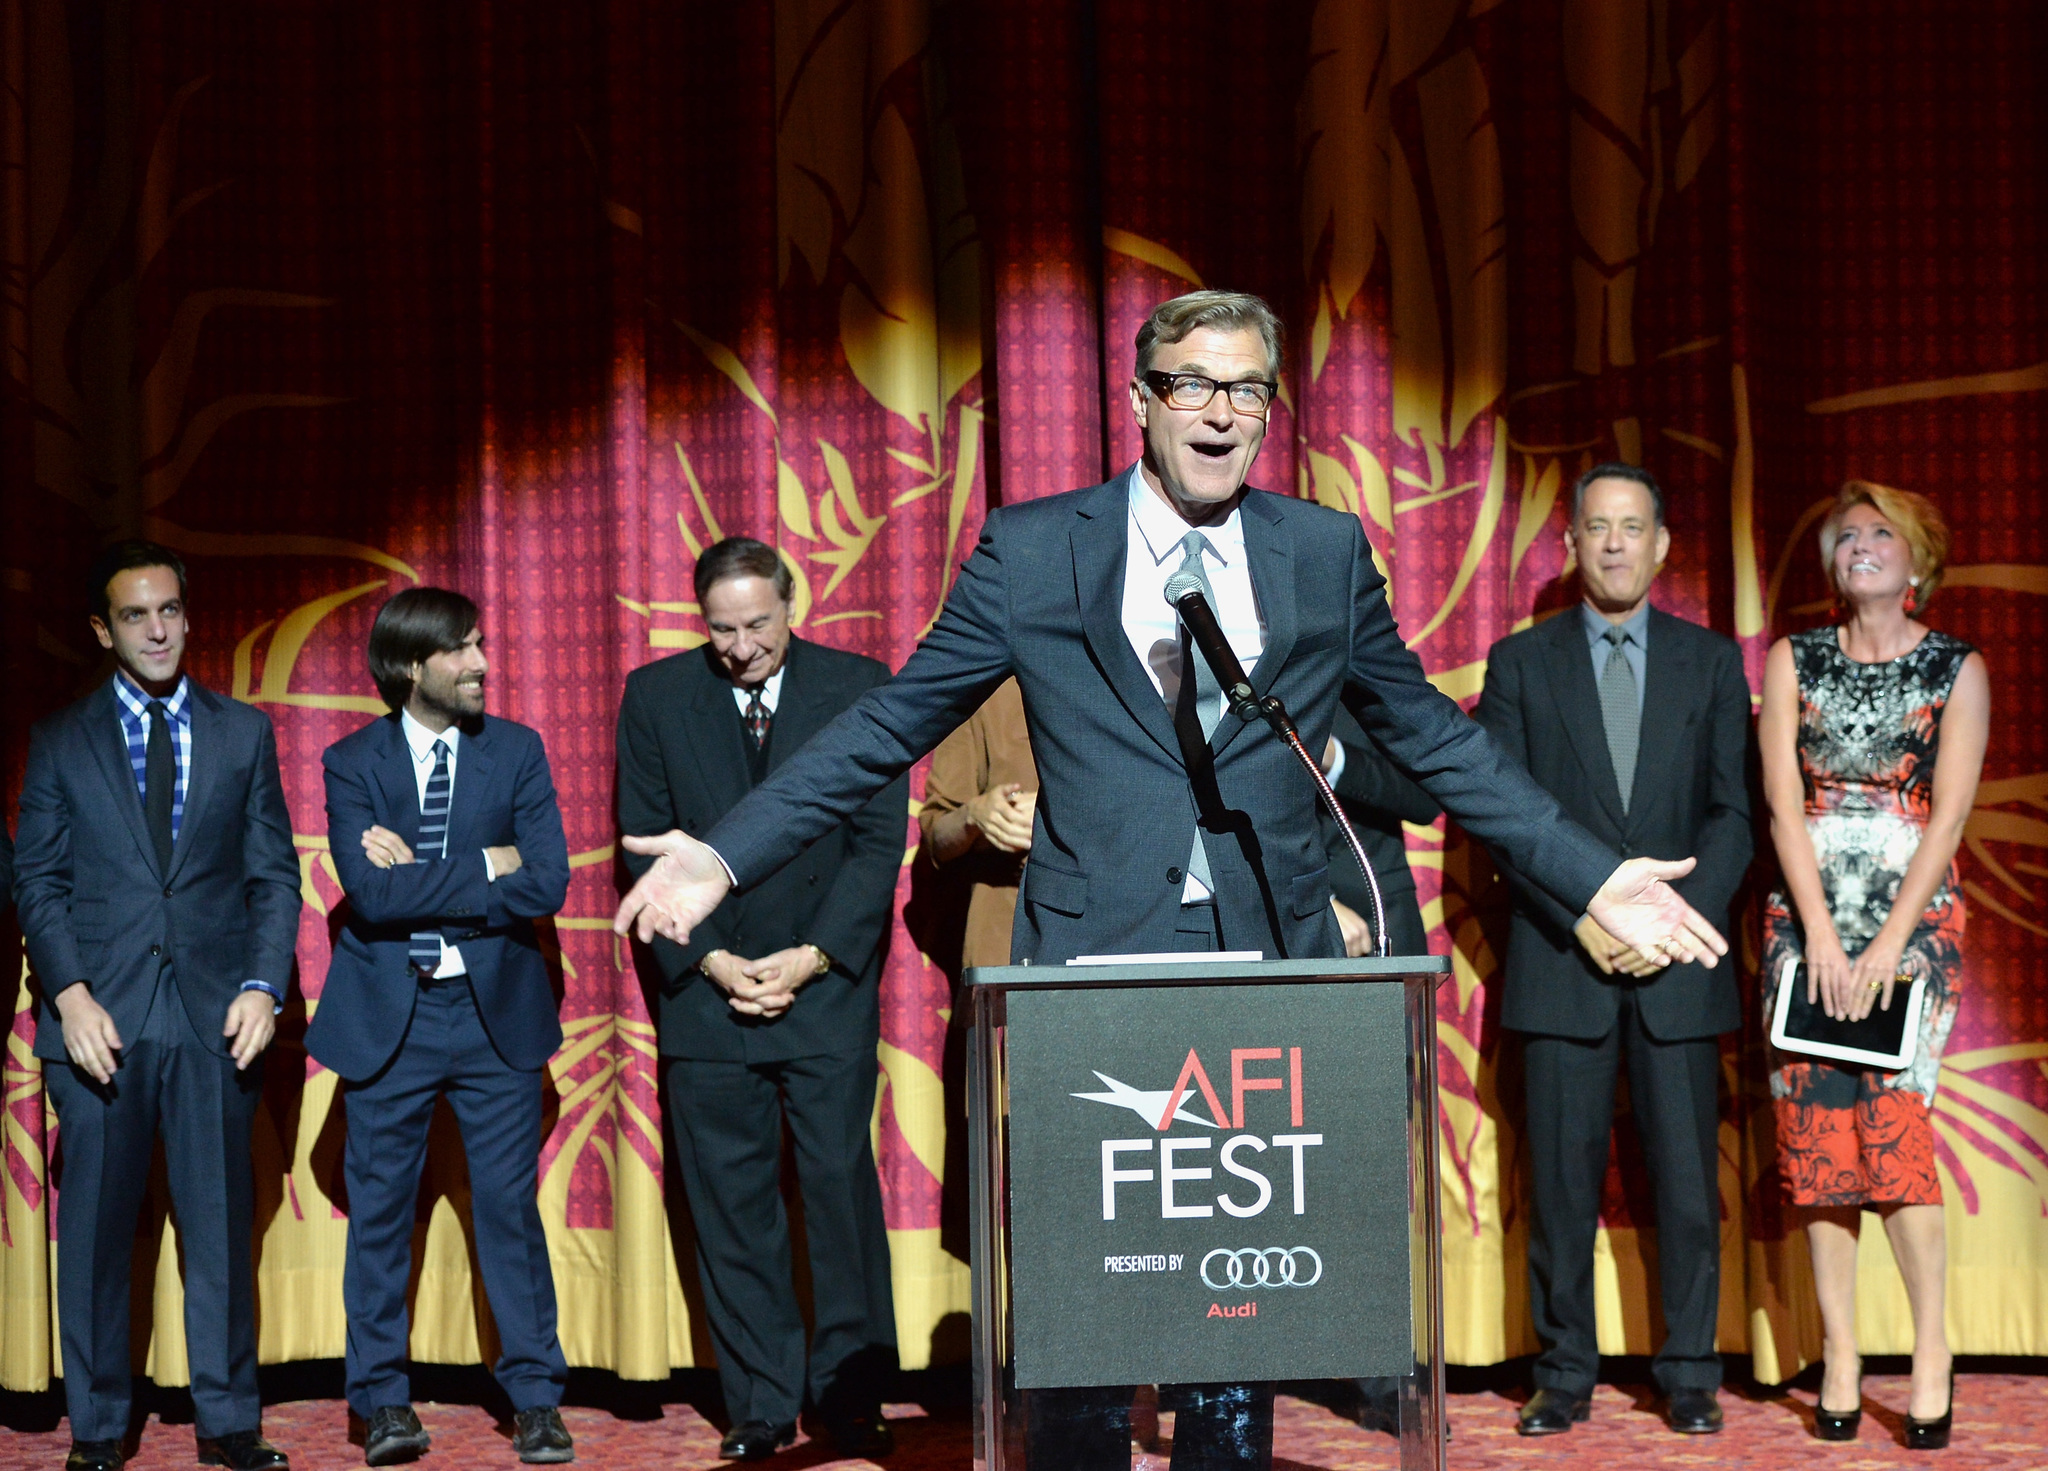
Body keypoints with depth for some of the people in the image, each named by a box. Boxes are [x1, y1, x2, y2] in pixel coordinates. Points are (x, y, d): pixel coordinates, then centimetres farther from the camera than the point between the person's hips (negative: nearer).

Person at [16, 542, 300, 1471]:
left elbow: (274, 875, 9)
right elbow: (38, 881, 6)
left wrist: (263, 986, -5)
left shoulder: (244, 734, 12)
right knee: (95, 1223, 1)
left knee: (221, 1220, 2)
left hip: (214, 1014, 1)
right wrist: (70, 995, -8)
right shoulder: (60, 742, 9)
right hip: (101, 1015, 0)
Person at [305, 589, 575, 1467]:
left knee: (510, 1205, 3)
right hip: (387, 1015, 0)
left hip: (496, 1009, 1)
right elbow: (370, 891, -15)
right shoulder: (353, 762, -1)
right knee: (380, 1209, 5)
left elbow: (547, 884, -8)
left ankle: (535, 1398, 11)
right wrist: (483, 869, -14)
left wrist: (420, 880, -12)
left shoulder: (517, 752, 3)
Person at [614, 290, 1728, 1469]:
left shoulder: (1329, 554, 8)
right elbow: (889, 727, 5)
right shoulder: (1031, 552, 2)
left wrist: (1595, 879, 10)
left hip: (1272, 973, 2)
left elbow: (1436, 741, 14)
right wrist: (726, 856, -2)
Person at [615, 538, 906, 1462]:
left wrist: (812, 957, -9)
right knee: (729, 1205, 1)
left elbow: (878, 841, 0)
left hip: (827, 982, -1)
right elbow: (645, 847, 4)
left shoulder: (857, 689, 1)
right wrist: (712, 961, -6)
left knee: (842, 1187, -3)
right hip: (707, 986, 1)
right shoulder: (656, 697, 4)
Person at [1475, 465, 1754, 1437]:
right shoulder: (1521, 662, 7)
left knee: (1687, 1175, 1)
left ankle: (1690, 1375, 11)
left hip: (1679, 959, 1)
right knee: (1562, 1176, 1)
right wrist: (1583, 918, -10)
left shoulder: (1712, 663, 9)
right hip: (1561, 959, 0)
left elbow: (1735, 812, 4)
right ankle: (1565, 1374, 9)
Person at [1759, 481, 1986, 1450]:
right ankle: (1839, 1361, 4)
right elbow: (1783, 803, 0)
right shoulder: (1793, 662, 8)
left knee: (1895, 1124, -15)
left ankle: (1932, 1353, -3)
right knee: (1816, 1133, -2)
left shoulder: (1956, 670, 3)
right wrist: (1822, 935, -10)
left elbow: (1948, 817, -4)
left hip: (1913, 915, -2)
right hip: (1808, 918, 2)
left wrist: (1887, 947, -13)